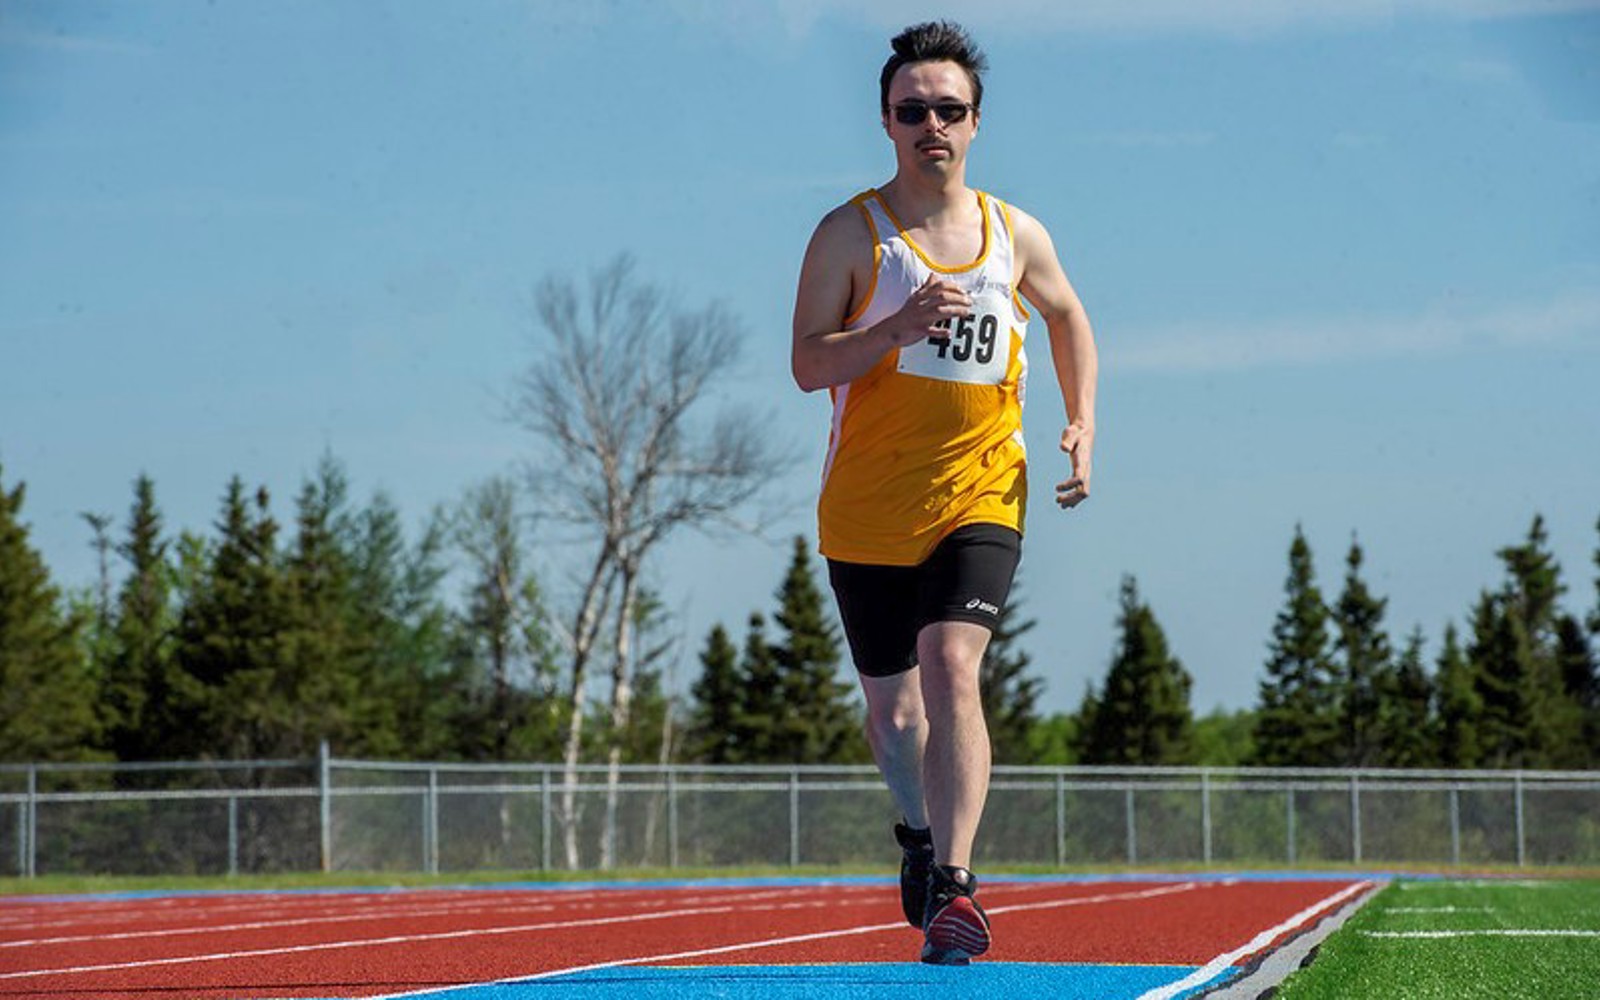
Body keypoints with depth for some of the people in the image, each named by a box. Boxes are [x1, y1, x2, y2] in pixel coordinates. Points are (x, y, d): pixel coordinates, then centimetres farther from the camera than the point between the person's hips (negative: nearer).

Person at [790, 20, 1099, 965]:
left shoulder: (1015, 236, 5)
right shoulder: (851, 233, -4)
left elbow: (1069, 317, 24)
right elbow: (808, 364, -10)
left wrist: (1083, 421, 10)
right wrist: (898, 326, -26)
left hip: (982, 497, 0)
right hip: (870, 509, 0)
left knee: (952, 667, -22)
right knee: (893, 710, 10)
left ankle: (953, 883, -25)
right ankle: (922, 831, 42)